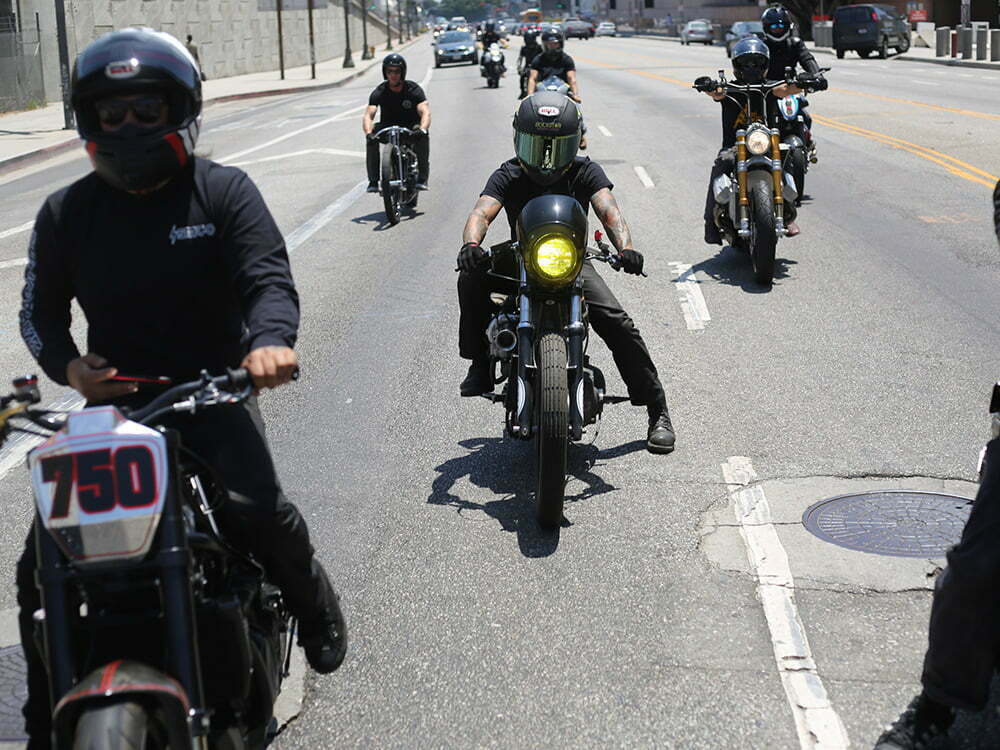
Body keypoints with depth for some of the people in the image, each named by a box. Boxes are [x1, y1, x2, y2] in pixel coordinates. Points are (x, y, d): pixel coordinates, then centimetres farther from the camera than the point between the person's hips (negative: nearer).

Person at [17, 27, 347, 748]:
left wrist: (269, 339, -35)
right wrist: (67, 365, -13)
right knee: (43, 559, -6)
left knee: (258, 510, -26)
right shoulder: (66, 211, 7)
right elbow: (40, 305, 9)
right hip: (112, 398, 3)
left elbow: (269, 276, -12)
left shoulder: (224, 191, -1)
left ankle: (312, 601, 10)